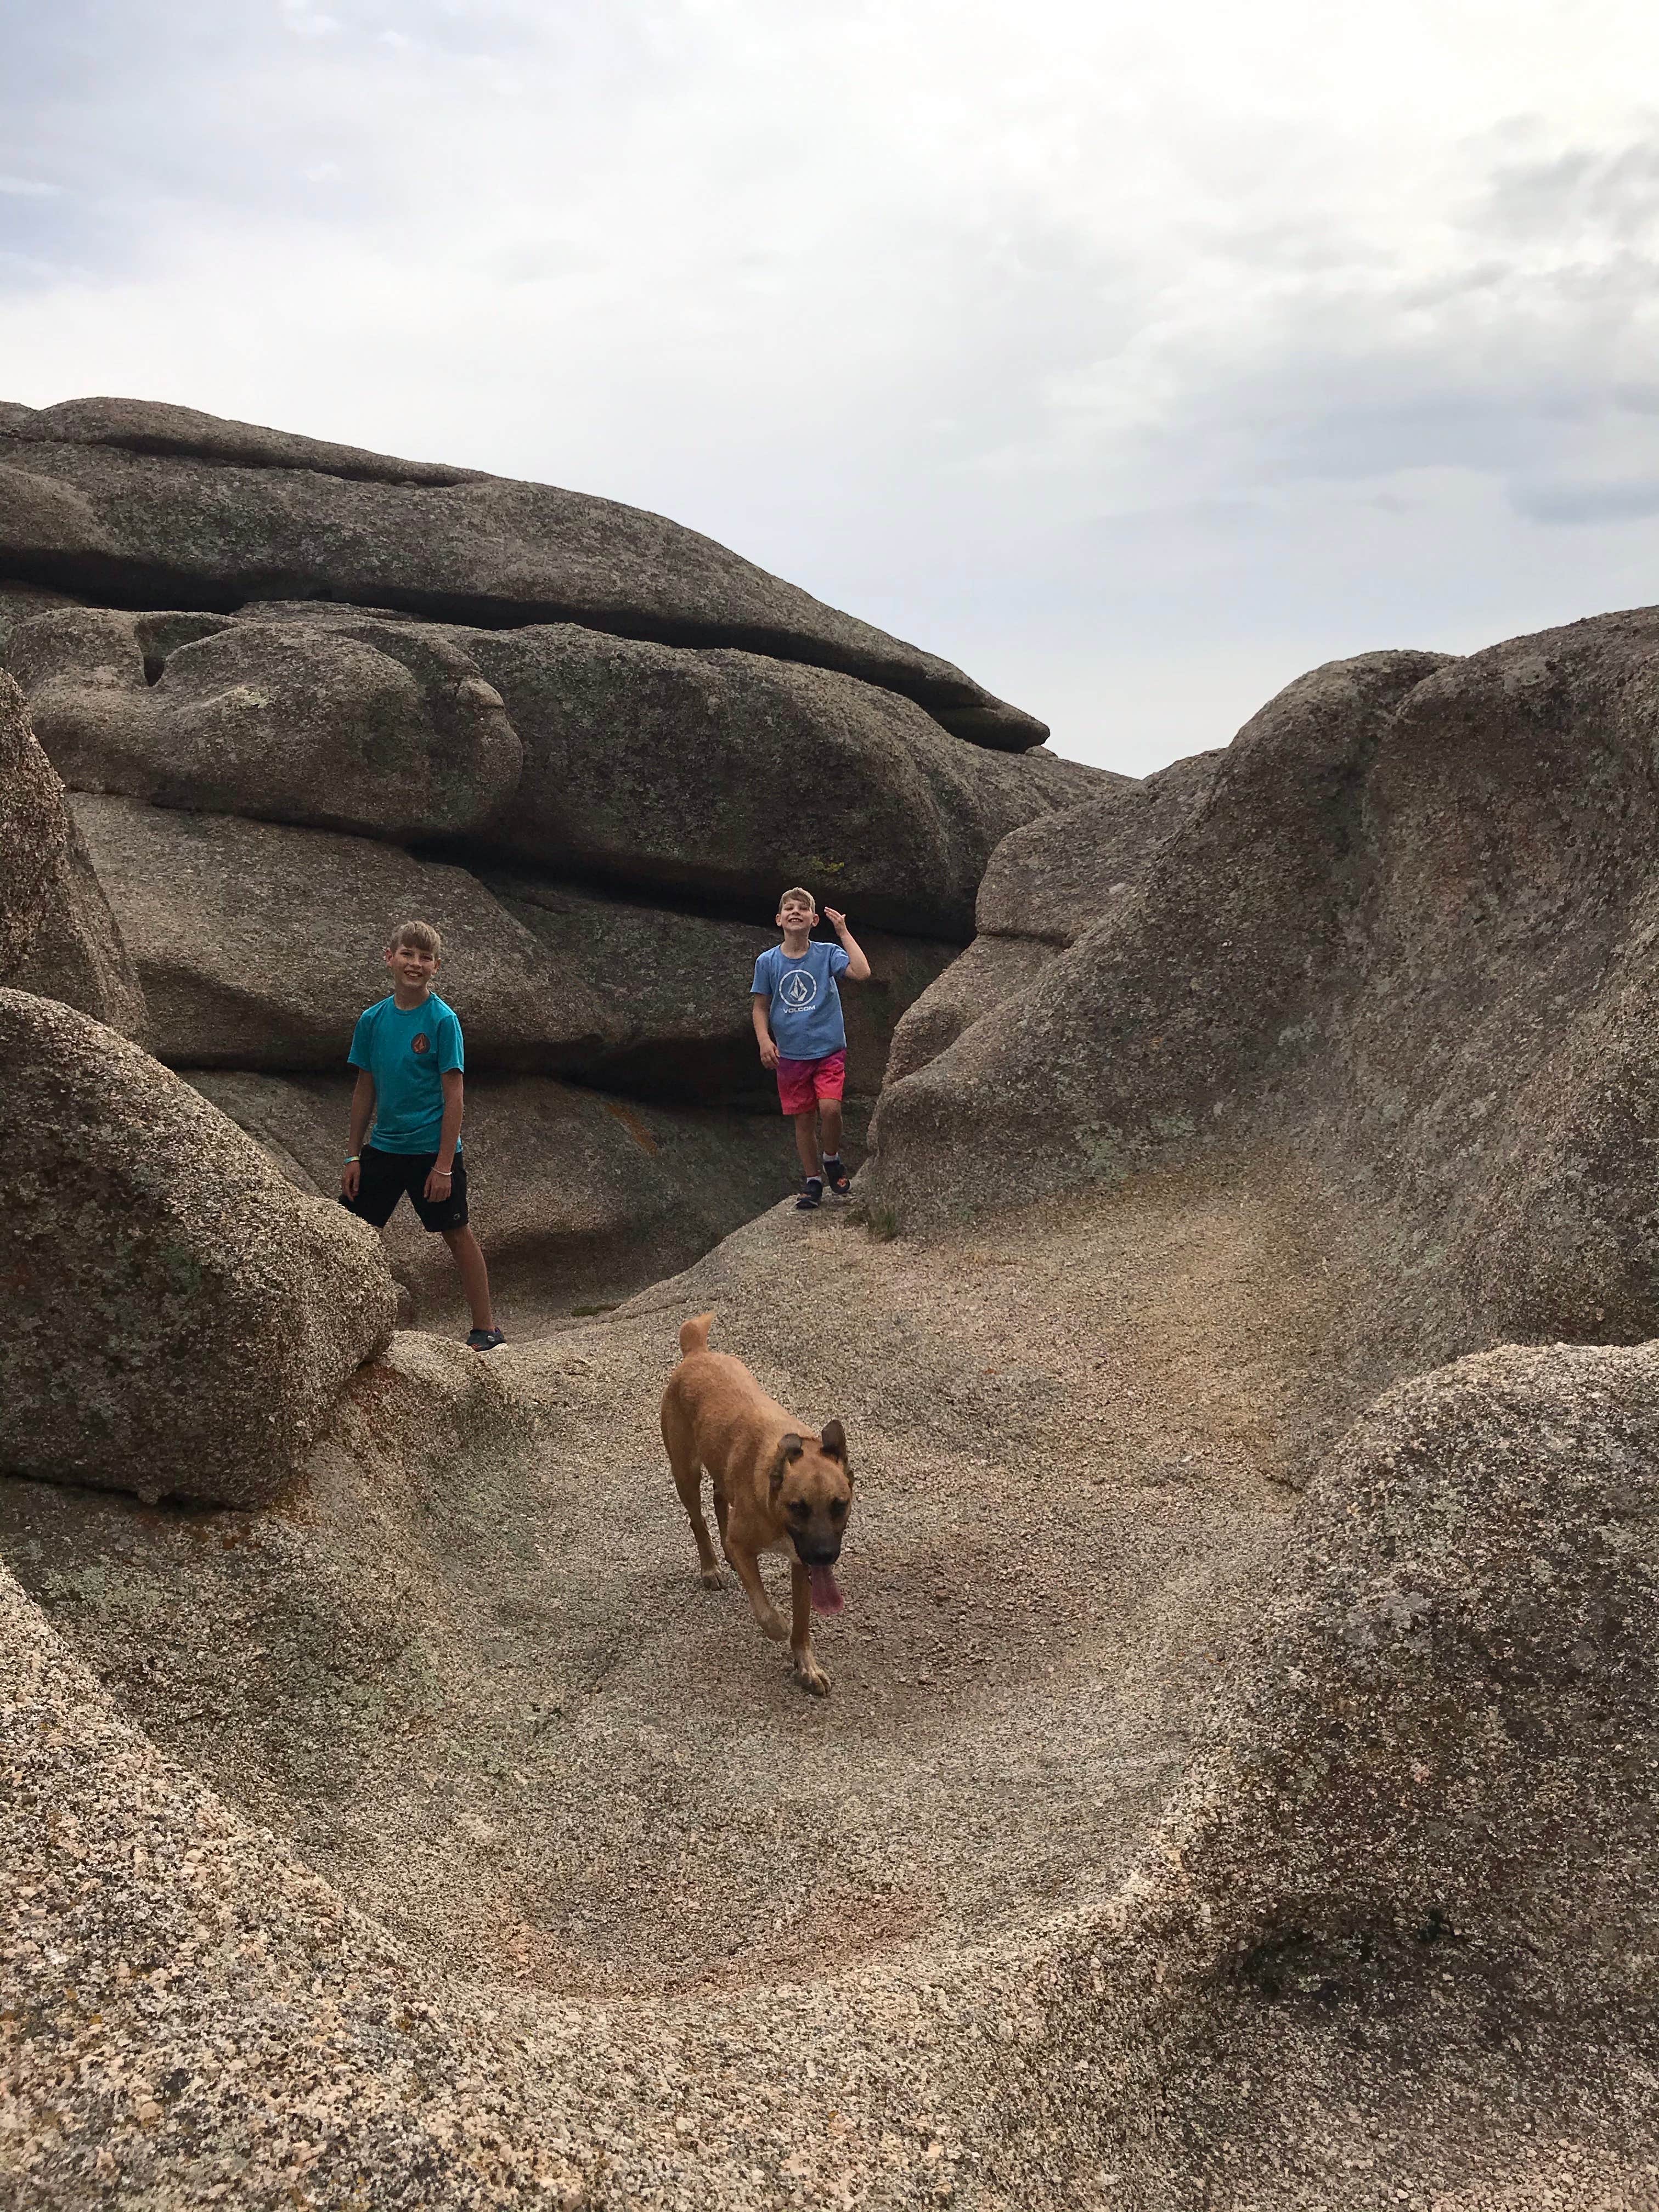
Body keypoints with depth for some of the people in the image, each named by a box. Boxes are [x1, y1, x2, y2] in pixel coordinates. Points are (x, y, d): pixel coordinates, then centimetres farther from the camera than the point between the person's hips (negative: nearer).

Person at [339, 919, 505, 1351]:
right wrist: (354, 1157, 8)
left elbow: (453, 1095, -11)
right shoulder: (372, 1019, 3)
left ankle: (486, 1329, 15)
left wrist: (444, 1165, -15)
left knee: (457, 1234, 4)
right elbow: (365, 1090, 9)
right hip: (383, 1148, 5)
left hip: (431, 1149, -5)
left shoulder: (443, 1020, -10)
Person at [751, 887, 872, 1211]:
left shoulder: (827, 954, -3)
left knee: (830, 1108, -18)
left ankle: (831, 1160, 10)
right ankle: (812, 1183, 20)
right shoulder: (768, 962, 1)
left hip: (829, 1049, -2)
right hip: (791, 1055, 2)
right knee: (803, 1119, 6)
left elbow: (861, 973, -18)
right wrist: (764, 1040, -8)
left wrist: (843, 933, -13)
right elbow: (760, 1006, 7)